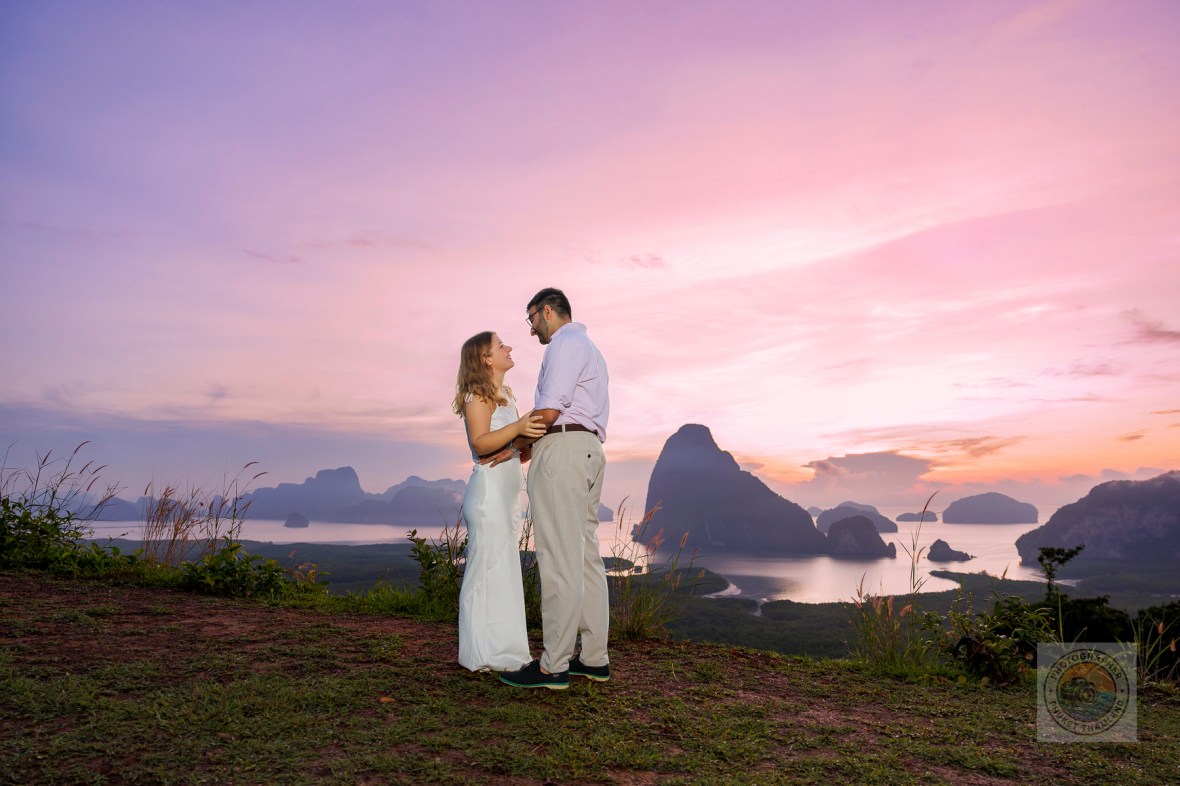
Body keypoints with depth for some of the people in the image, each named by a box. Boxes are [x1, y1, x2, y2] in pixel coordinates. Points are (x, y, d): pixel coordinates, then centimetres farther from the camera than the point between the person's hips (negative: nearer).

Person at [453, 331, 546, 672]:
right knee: (486, 571, -5)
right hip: (488, 490, -9)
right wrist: (517, 427, -35)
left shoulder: (506, 396, 19)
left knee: (504, 573, 12)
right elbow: (480, 442, -23)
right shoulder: (478, 395, -8)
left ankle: (501, 651, 20)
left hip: (507, 494, 9)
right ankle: (484, 655, 3)